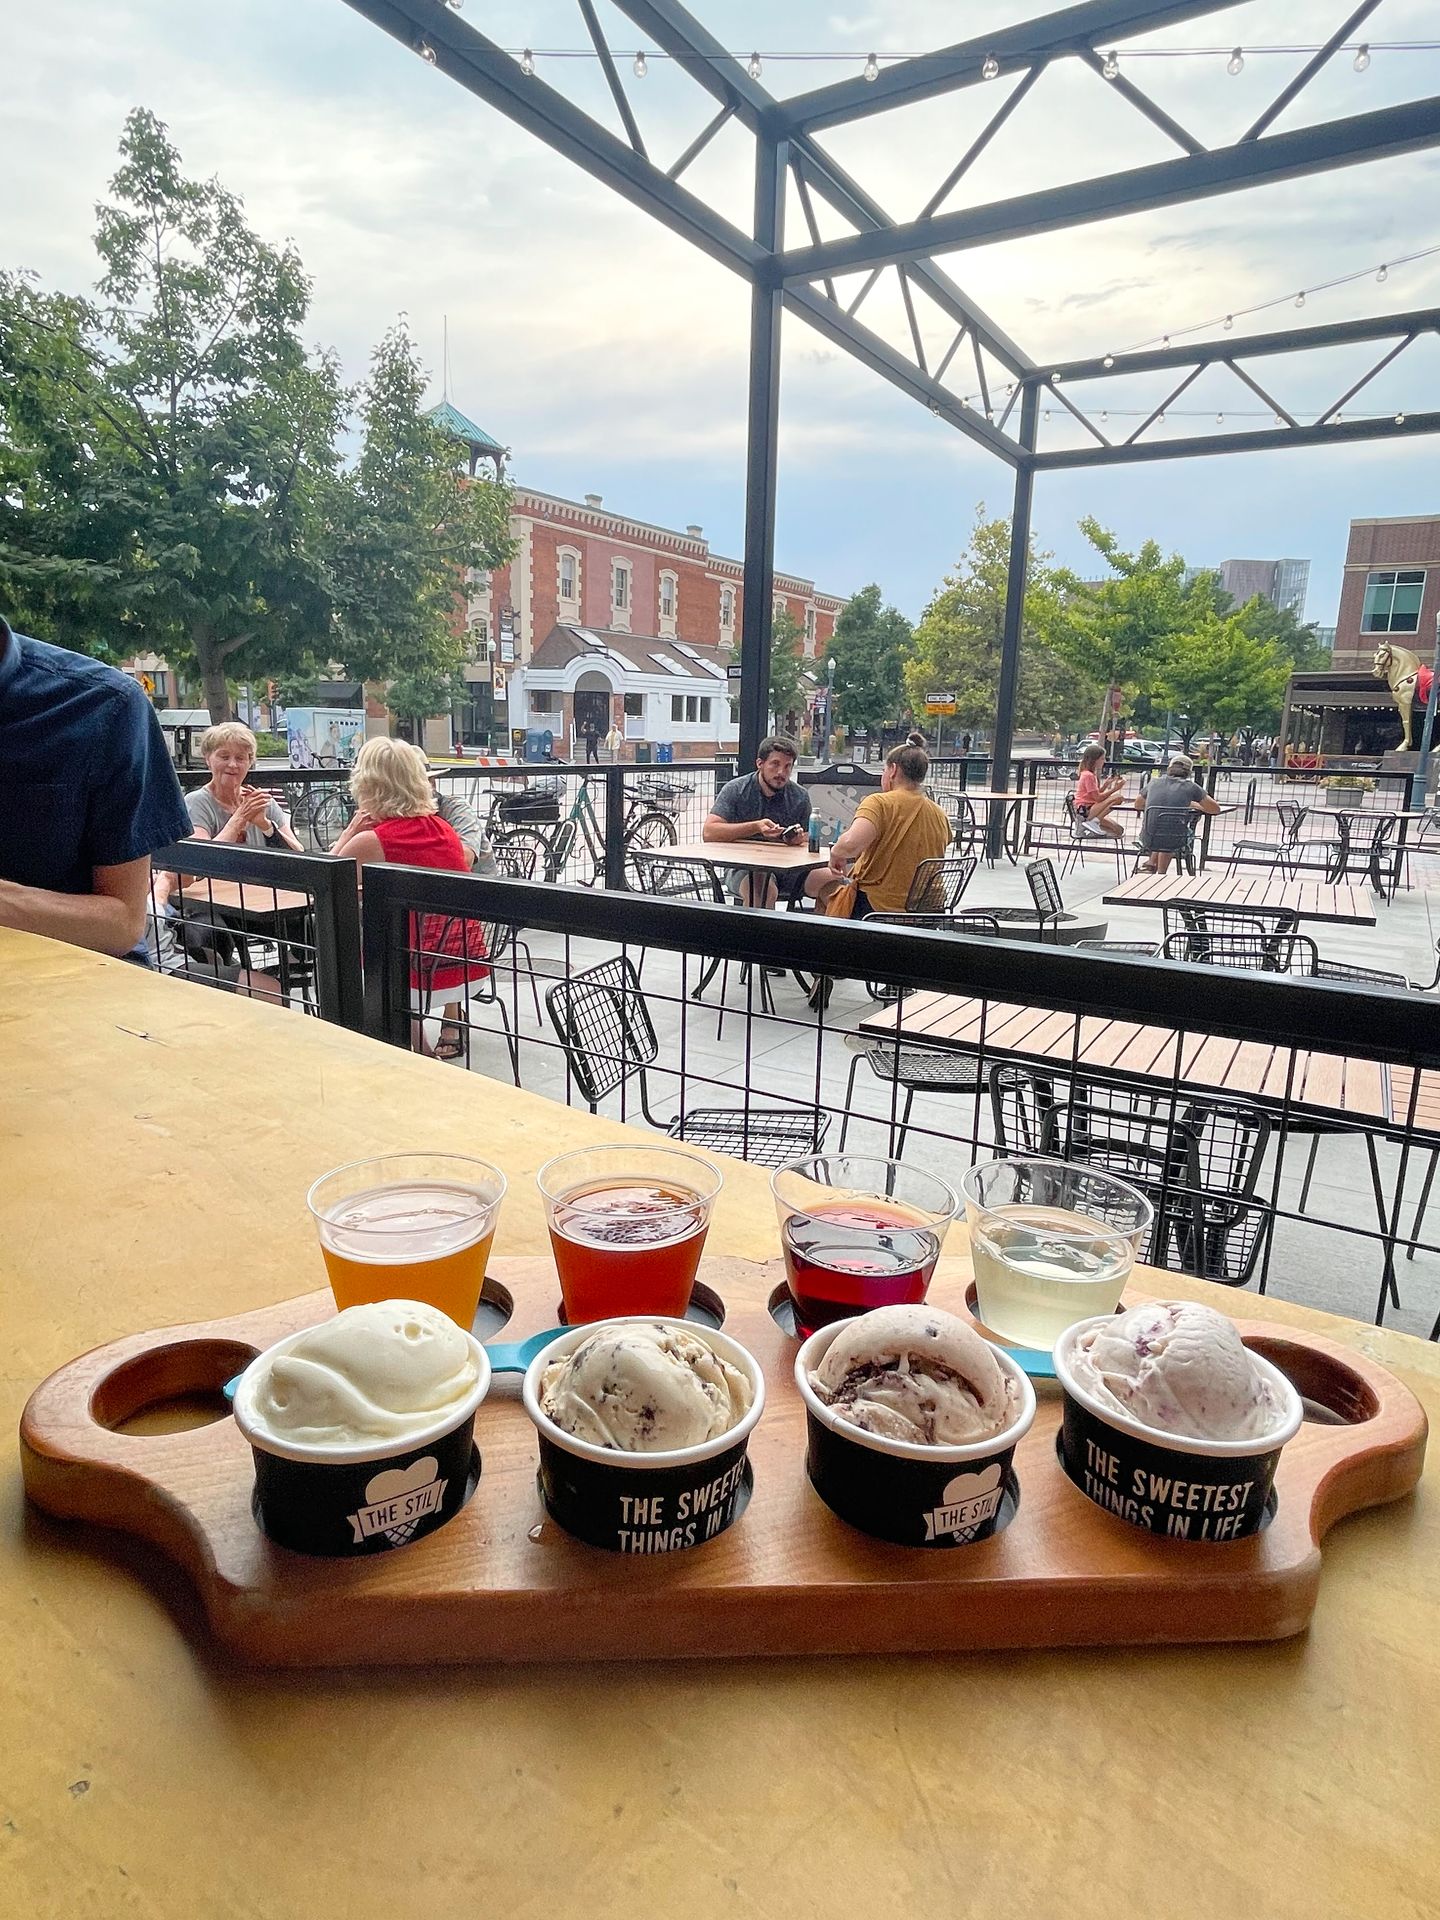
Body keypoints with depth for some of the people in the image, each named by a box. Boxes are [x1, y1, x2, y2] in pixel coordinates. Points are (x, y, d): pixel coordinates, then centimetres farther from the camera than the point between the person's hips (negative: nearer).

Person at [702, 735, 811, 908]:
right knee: (764, 889, -38)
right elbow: (708, 832, -12)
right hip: (741, 866, -3)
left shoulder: (800, 797, 9)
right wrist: (755, 827, -21)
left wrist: (798, 839, -10)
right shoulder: (736, 790, 0)